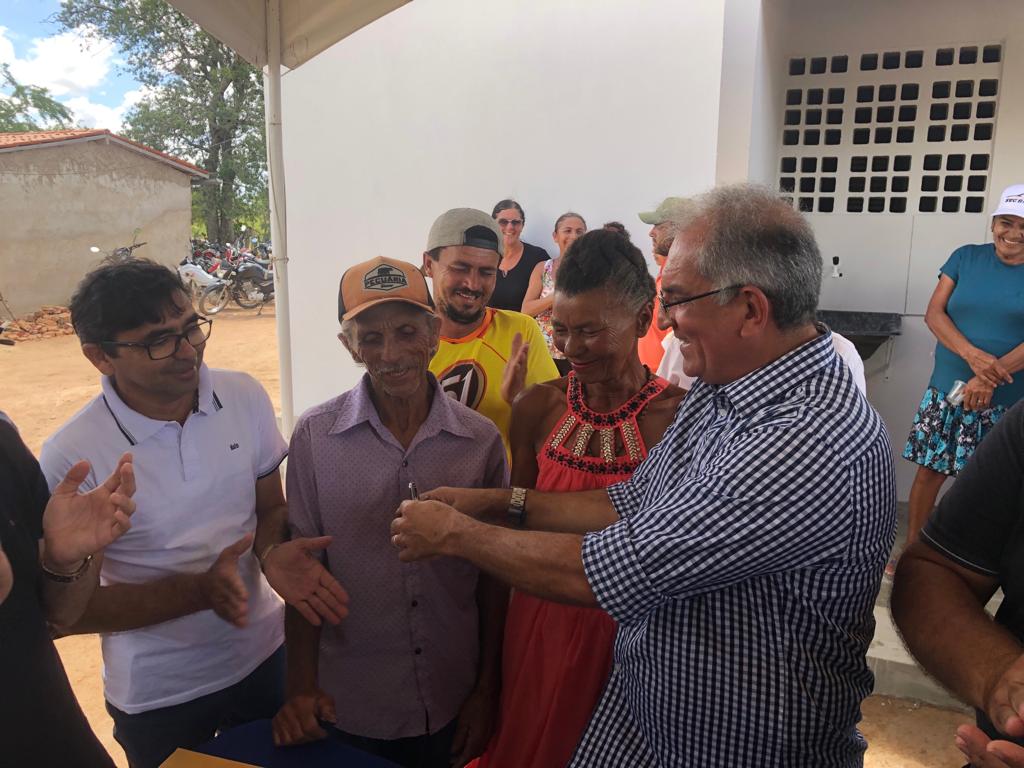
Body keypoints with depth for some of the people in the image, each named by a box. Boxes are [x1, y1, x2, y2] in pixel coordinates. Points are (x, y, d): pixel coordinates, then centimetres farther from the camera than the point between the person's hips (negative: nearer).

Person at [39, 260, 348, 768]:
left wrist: (272, 552, -21)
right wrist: (198, 590, -27)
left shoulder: (245, 398, -11)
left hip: (265, 657, 4)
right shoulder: (72, 459, -21)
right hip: (159, 697, -3)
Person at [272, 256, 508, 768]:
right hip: (348, 711, -1)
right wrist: (301, 689, -6)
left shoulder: (482, 439, -9)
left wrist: (487, 690, 2)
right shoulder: (314, 436, -11)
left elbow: (493, 576, -1)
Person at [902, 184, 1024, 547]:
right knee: (930, 472, 5)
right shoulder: (966, 257, 5)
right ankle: (911, 549, 18)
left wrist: (991, 377, -22)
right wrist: (972, 355, -18)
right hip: (947, 390, 1)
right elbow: (934, 312, -3)